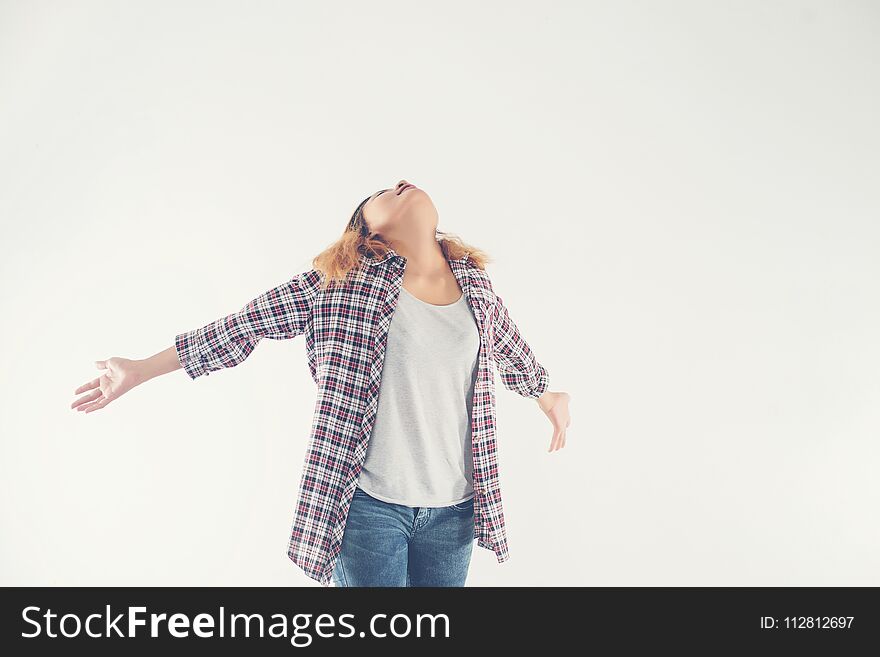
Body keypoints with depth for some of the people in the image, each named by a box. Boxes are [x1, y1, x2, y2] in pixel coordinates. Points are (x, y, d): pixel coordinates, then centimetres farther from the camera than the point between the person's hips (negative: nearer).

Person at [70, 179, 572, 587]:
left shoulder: (473, 280, 4)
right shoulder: (344, 281, -7)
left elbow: (510, 347, 23)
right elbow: (246, 325, -5)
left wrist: (548, 396, 40)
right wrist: (139, 371, -2)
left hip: (453, 508, 4)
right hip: (372, 503, -3)